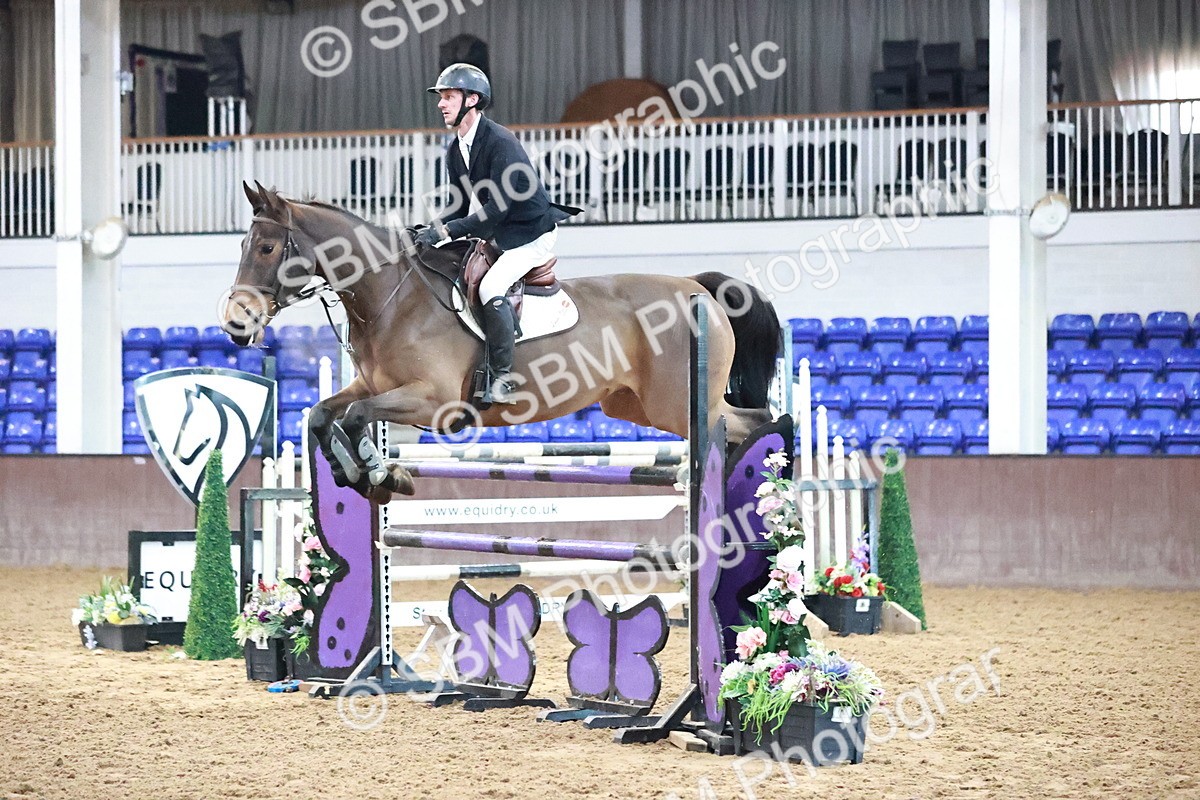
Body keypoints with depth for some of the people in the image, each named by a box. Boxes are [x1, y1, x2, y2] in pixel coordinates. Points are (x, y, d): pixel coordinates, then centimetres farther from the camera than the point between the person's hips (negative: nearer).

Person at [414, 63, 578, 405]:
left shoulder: (500, 142, -23)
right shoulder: (455, 151, 4)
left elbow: (497, 207, -29)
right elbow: (461, 206, 11)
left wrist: (446, 231, -33)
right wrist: (431, 229, -8)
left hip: (531, 234, -10)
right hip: (494, 235, 10)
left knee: (491, 286, -28)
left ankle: (503, 380, -22)